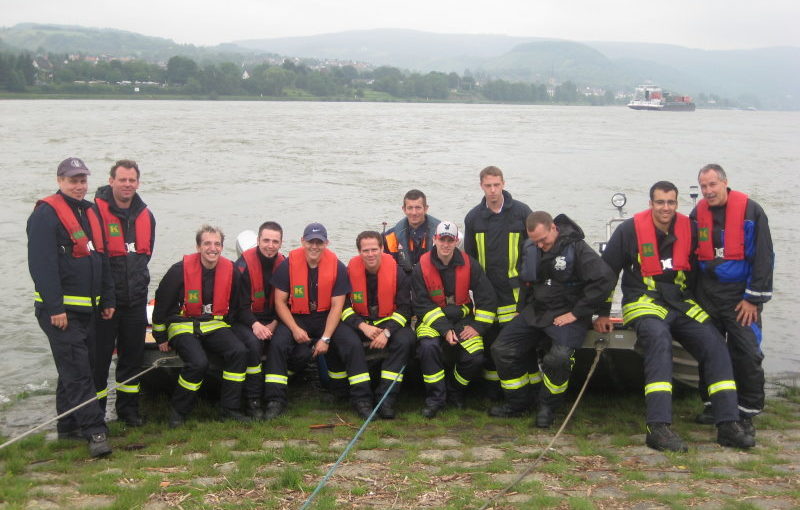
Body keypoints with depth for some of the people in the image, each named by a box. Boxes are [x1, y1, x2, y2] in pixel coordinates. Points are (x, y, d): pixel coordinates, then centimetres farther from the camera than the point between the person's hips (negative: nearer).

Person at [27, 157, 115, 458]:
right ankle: (95, 431, -11)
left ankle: (68, 426, 24)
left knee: (75, 369, 14)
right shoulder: (46, 213, -11)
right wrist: (55, 307, -22)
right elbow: (41, 264, -18)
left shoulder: (89, 213, 16)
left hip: (87, 308, 9)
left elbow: (101, 260, 22)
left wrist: (107, 300, 17)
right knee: (77, 371, -10)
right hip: (60, 310, -8)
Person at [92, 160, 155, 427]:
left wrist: (137, 275, 11)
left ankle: (128, 408, 27)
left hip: (135, 298, 6)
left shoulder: (145, 215, 10)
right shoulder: (96, 211, -11)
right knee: (100, 357, 1)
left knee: (133, 355, 13)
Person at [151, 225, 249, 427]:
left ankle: (229, 409, -9)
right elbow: (162, 303, -3)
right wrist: (161, 338, 2)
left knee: (239, 352, -22)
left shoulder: (230, 270, 0)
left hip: (215, 325, 4)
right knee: (198, 362, -30)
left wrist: (226, 326, 10)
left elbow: (234, 306, 16)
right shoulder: (180, 270, -11)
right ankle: (178, 411, -8)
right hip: (183, 325, -4)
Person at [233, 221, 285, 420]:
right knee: (253, 343, -34)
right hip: (245, 319, -4)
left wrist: (274, 324, -12)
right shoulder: (244, 263, -12)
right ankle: (252, 401, -22)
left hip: (272, 320, 4)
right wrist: (255, 324, -28)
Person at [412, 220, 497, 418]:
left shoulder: (469, 264, -2)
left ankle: (455, 391, 11)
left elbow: (486, 297, 2)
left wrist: (477, 326, -7)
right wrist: (444, 329, -18)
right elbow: (422, 305, -9)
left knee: (475, 357, -20)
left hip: (463, 319, 2)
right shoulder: (422, 268, -6)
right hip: (432, 320, -2)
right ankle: (435, 398, -16)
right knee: (429, 346, -33)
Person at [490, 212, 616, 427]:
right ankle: (518, 402, 11)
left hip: (567, 315, -6)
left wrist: (576, 313, -19)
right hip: (535, 311, 7)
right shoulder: (530, 249, 7)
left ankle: (548, 407, -6)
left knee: (559, 357, -31)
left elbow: (606, 280, -22)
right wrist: (525, 311, 11)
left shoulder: (576, 248, -13)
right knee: (501, 349, -5)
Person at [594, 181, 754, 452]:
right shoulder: (630, 230, -4)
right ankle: (658, 427, -41)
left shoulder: (689, 228, 6)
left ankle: (728, 424, -11)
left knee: (715, 345, -16)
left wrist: (697, 305, 16)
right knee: (659, 338, -35)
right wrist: (603, 314, 4)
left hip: (681, 304, 5)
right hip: (644, 303, -5)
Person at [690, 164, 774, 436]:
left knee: (747, 354, -7)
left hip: (740, 294, -4)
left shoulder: (750, 210, -8)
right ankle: (712, 404, 20)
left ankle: (747, 413, 3)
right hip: (707, 293, 4)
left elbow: (764, 257, -8)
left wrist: (753, 298, -11)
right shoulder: (698, 214, 7)